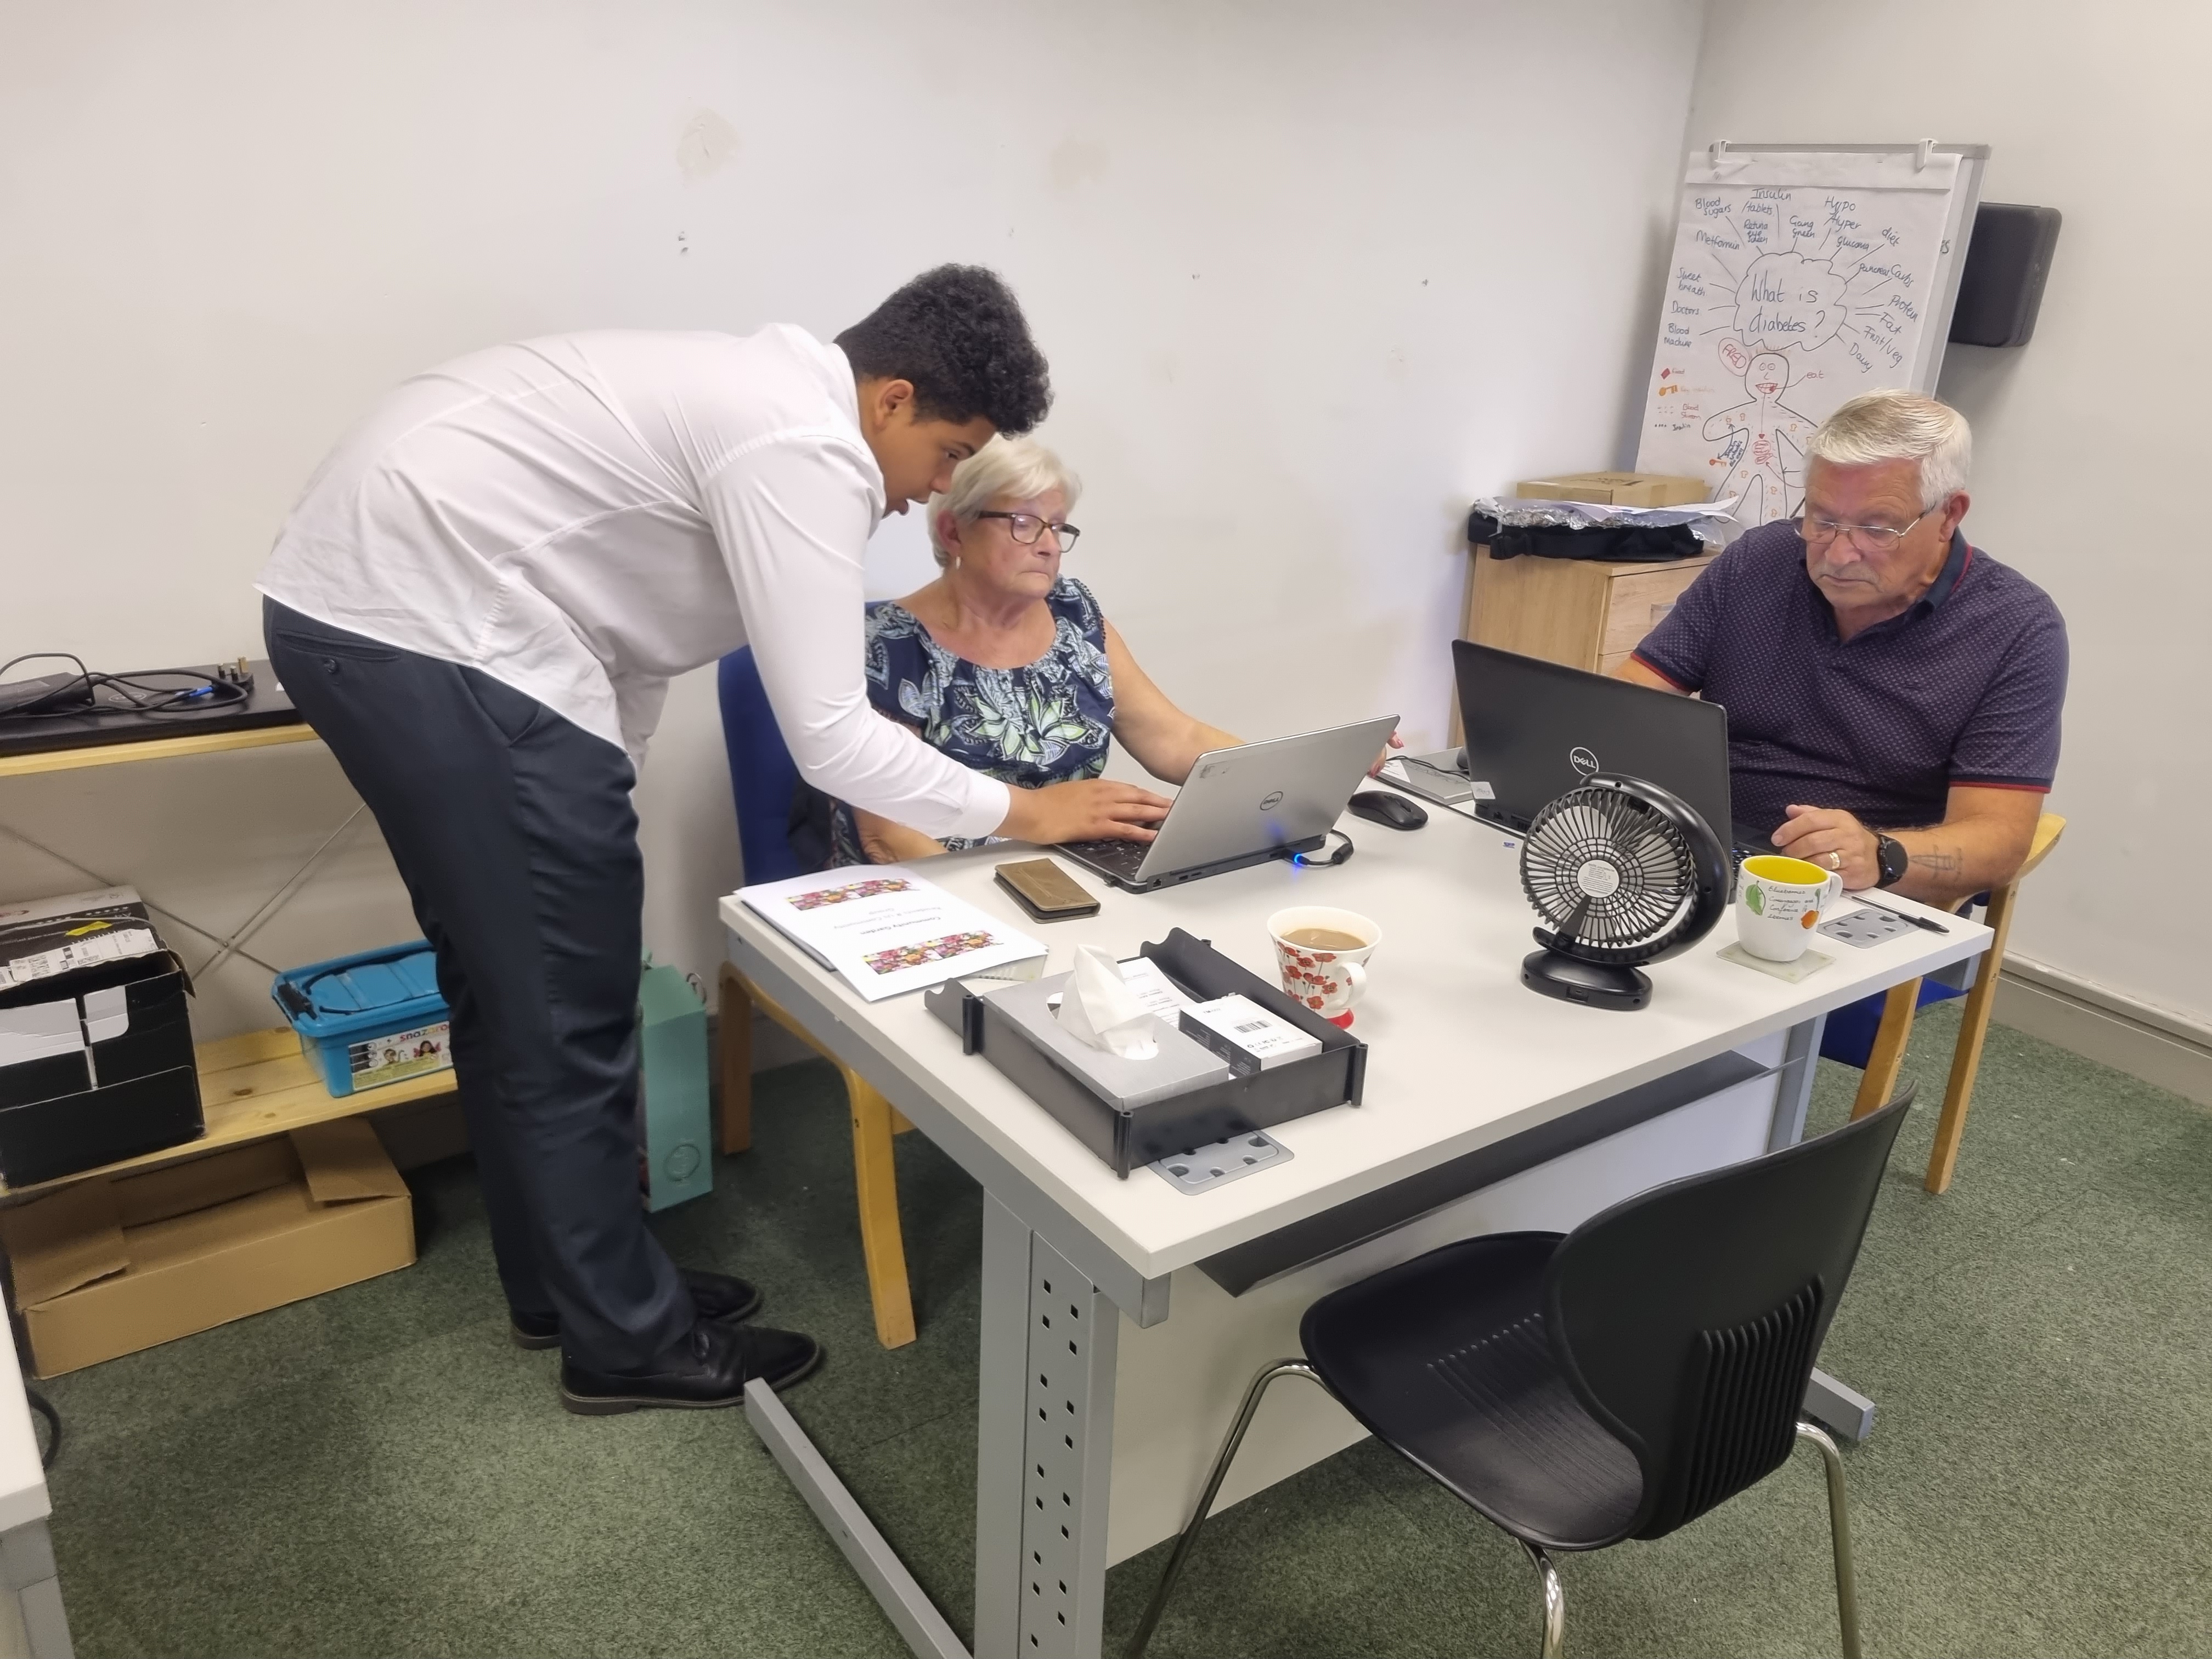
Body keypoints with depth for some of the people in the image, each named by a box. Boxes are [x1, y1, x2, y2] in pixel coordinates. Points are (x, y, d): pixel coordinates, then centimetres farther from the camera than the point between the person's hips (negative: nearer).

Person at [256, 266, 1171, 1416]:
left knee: (512, 992, 18)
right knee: (570, 1012, 0)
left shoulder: (763, 398, 16)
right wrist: (1020, 812, -6)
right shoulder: (804, 450, -17)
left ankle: (564, 1284, 35)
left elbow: (626, 631, 20)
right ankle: (627, 1340, 17)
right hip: (423, 629, -11)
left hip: (354, 595, 11)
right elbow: (826, 737, -18)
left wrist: (589, 802, 23)